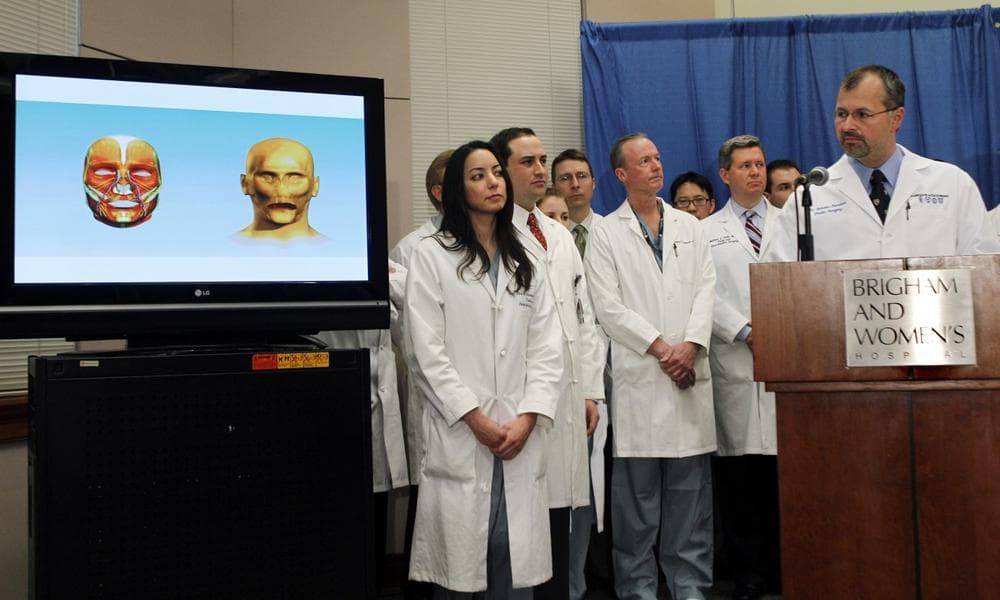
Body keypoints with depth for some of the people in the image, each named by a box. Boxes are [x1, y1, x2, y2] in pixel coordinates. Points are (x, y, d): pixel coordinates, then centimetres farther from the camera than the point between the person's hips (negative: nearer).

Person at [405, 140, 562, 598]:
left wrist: (527, 419, -6)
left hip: (520, 439, 4)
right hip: (460, 437, -3)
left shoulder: (525, 263, 16)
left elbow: (546, 350, 8)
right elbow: (426, 352, -6)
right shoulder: (431, 255, 2)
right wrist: (476, 420, -10)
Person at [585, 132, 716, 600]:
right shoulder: (606, 233, 4)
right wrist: (661, 348, -9)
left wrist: (691, 344, -8)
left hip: (689, 372, 3)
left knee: (691, 488, 6)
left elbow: (706, 290, 7)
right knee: (637, 493, 1)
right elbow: (608, 307, -4)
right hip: (638, 374, -3)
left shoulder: (689, 226, 16)